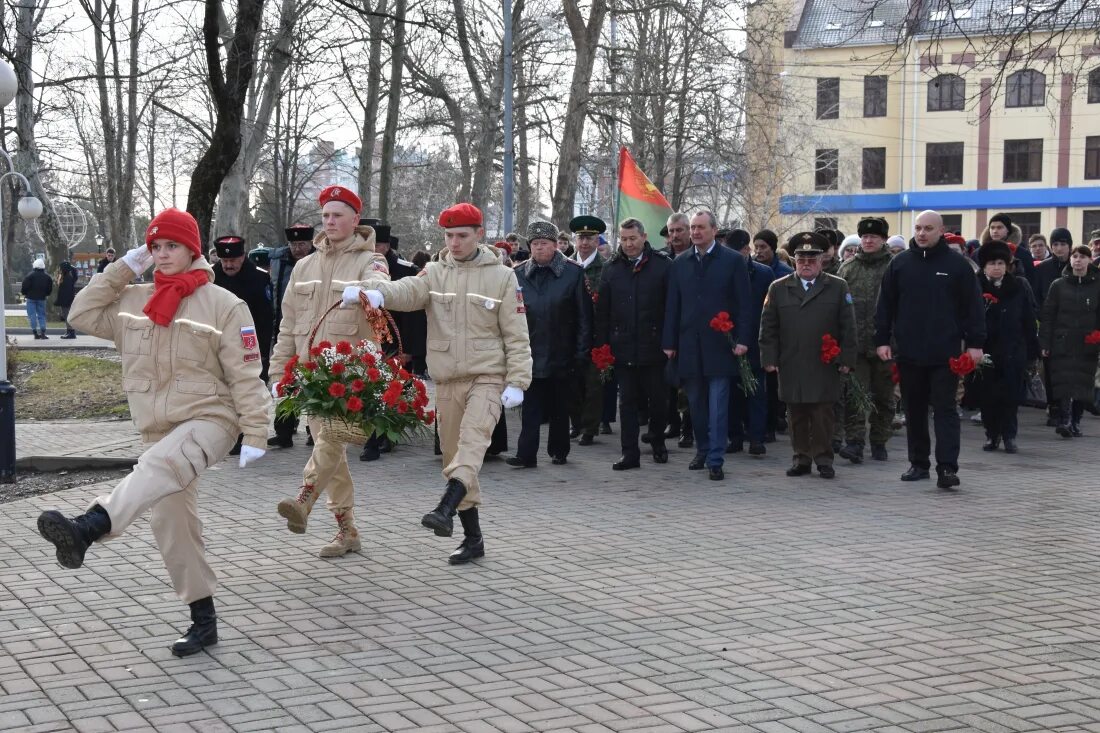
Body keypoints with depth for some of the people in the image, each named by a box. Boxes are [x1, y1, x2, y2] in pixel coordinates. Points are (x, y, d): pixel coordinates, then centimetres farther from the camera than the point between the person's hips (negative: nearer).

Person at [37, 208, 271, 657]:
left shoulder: (222, 304, -5)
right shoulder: (133, 301, 11)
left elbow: (245, 375, -7)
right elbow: (82, 315, 7)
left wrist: (255, 434, -12)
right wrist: (124, 267, 4)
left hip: (210, 420, -7)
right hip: (160, 431, 7)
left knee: (159, 466, -36)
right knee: (169, 522, 4)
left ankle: (87, 529, -58)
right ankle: (203, 619, 12)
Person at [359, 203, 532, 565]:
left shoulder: (502, 276, 2)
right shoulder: (436, 273, 8)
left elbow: (516, 335, 1)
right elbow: (410, 290, -13)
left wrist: (516, 381, -8)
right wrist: (380, 293, -35)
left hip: (487, 375, -4)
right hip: (447, 379, 4)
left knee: (471, 440, -27)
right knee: (453, 452, 8)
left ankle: (446, 509, -43)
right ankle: (472, 538, 17)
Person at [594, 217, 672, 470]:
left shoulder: (663, 265, -2)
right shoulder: (611, 268, 6)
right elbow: (602, 311, 7)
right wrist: (602, 345, 1)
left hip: (654, 346, -2)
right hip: (623, 347, 2)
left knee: (657, 399, 8)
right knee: (627, 401, 5)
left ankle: (658, 443, 29)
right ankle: (630, 453, 8)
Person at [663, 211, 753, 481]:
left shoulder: (733, 261, 0)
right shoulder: (680, 263, 9)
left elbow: (744, 303, -2)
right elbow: (672, 306, 9)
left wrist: (742, 339, -8)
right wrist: (669, 342, 5)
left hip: (720, 345, -3)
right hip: (689, 345, 4)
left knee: (718, 406, -4)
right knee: (696, 404, 11)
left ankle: (715, 460, -1)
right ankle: (702, 451, 24)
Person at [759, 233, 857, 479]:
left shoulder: (838, 287, 5)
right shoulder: (779, 288, 8)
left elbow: (848, 327, 3)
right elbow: (768, 327, 7)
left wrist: (846, 358, -3)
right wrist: (769, 358, 1)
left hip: (825, 366, -1)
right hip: (791, 365, 1)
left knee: (823, 413, 0)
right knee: (797, 415, 6)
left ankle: (823, 458, 8)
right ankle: (801, 457, 15)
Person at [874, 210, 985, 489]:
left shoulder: (957, 264, 1)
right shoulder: (899, 264, 7)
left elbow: (972, 306, 1)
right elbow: (885, 306, 10)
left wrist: (975, 343, -4)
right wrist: (882, 340, 4)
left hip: (945, 353, -3)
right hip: (909, 352, 3)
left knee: (945, 410, -4)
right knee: (914, 411, 10)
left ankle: (947, 468, -7)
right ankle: (918, 463, 20)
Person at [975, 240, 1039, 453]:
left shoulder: (1019, 287, 3)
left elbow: (1029, 320, 4)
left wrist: (1032, 351, 2)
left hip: (1012, 352, 0)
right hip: (984, 350, 0)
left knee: (1010, 395, 0)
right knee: (986, 395, 4)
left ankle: (1009, 435, 10)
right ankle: (992, 435, 17)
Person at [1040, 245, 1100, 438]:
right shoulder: (1059, 285, 5)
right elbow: (1047, 315, 5)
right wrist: (1045, 344, 0)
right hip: (1062, 344, -1)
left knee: (1083, 384, 4)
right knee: (1063, 382, -11)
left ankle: (1076, 422, 16)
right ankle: (1064, 420, -17)